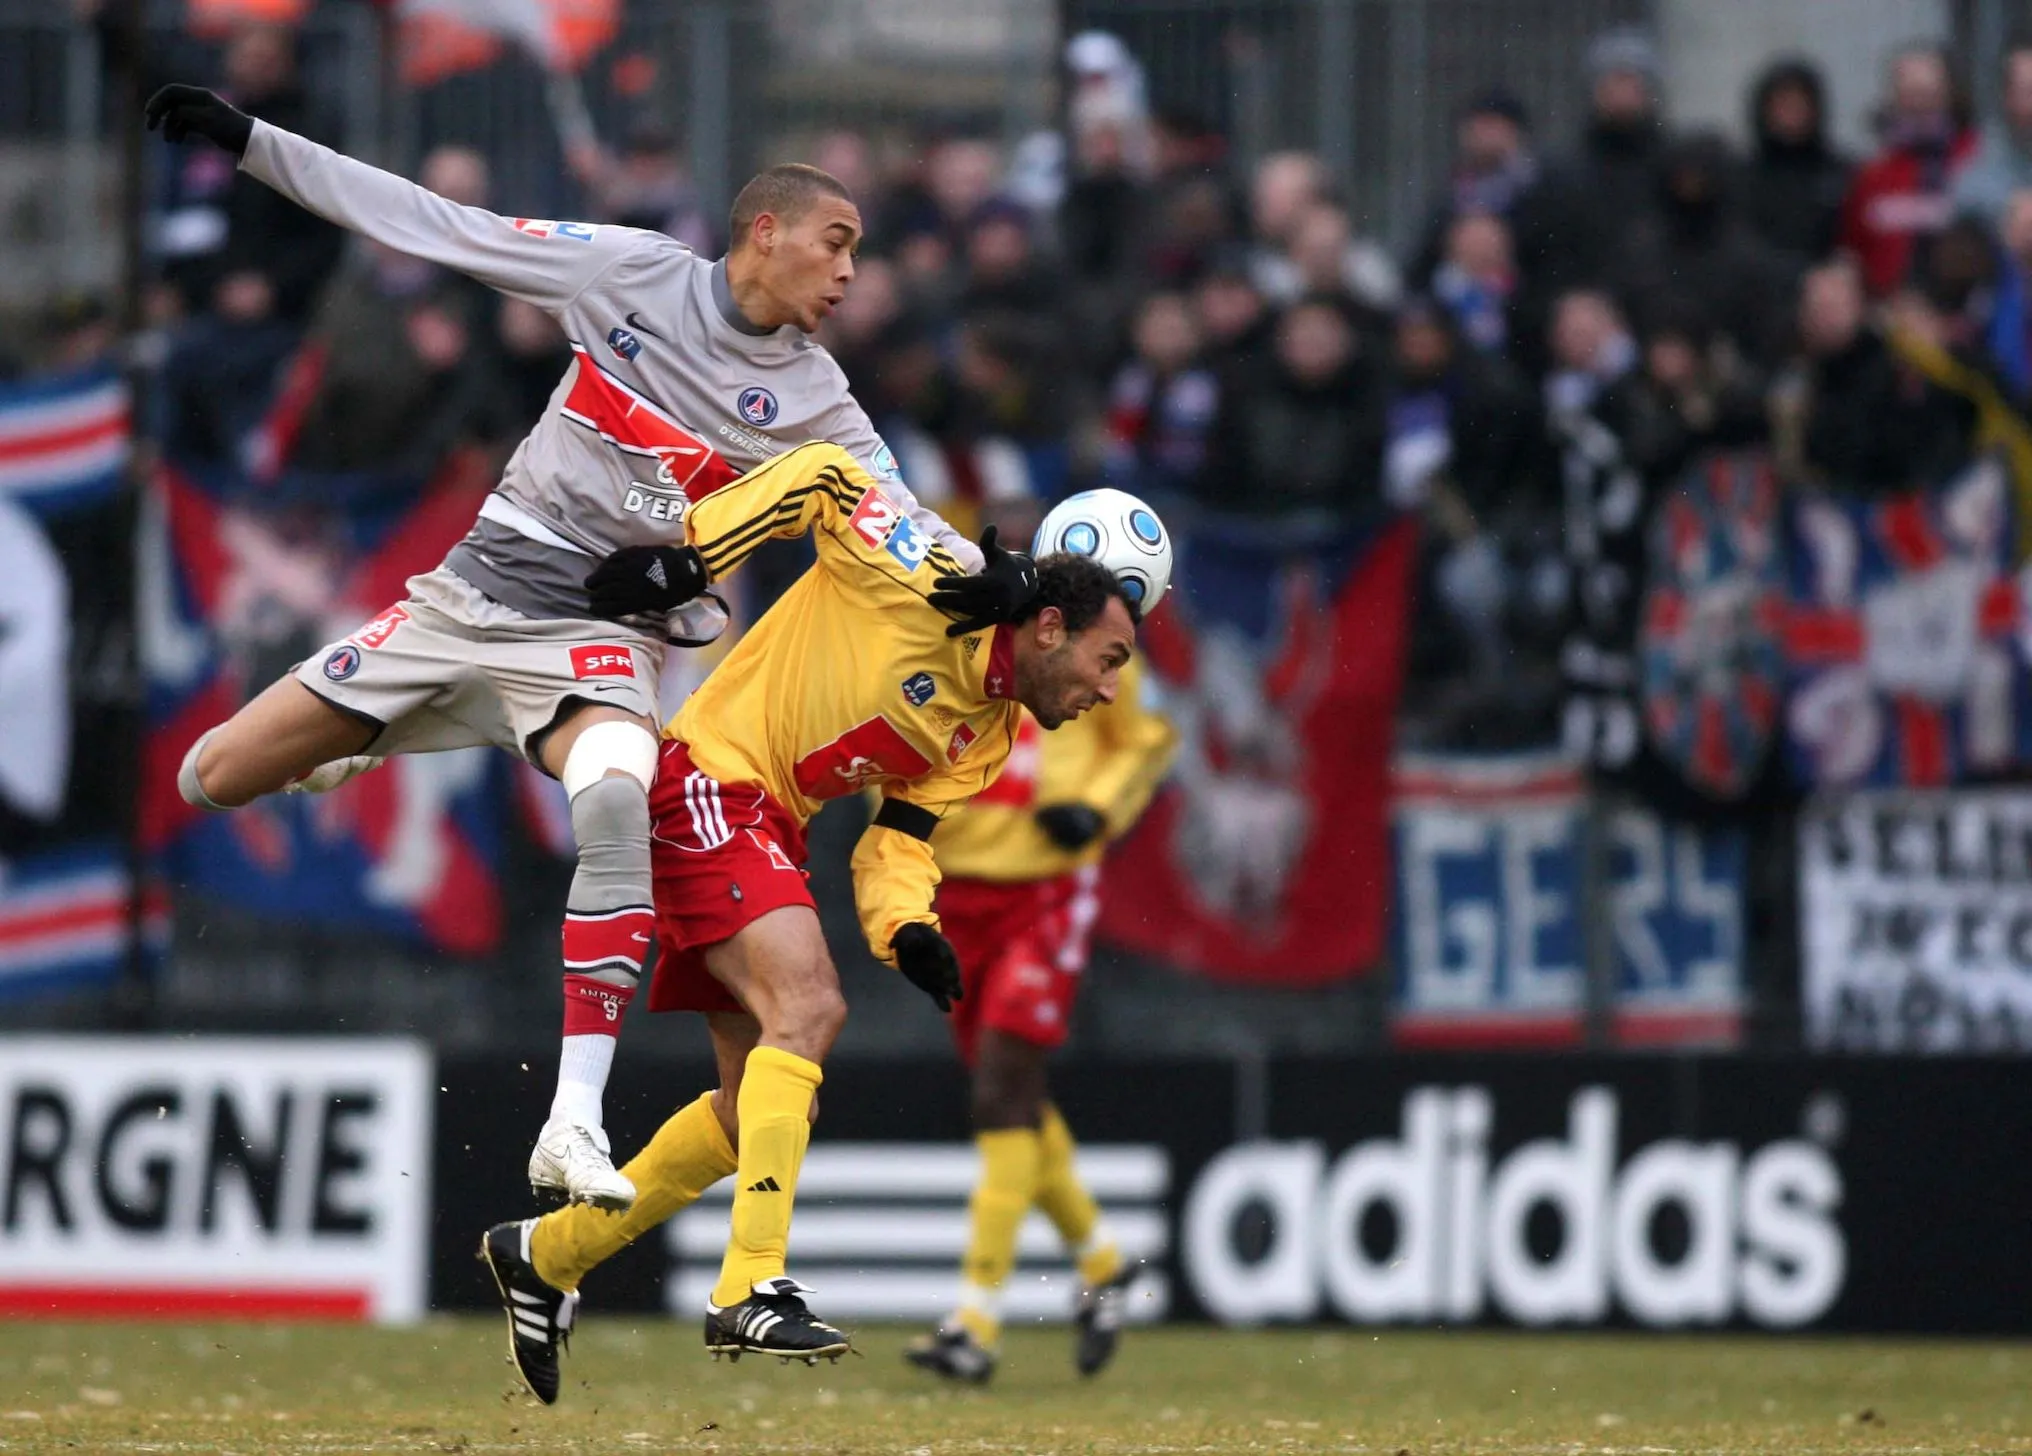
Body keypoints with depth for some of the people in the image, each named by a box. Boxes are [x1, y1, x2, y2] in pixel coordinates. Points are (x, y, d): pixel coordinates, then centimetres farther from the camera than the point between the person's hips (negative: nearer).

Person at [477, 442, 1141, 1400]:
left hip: (767, 830, 10)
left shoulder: (986, 736, 9)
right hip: (707, 788, -10)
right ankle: (753, 1289, -32)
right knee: (808, 1007, -27)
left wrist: (905, 929, -11)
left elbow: (900, 837, 8)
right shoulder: (924, 587, -16)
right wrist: (687, 554, -19)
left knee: (756, 1113, 11)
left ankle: (543, 1255, 25)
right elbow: (822, 475, -11)